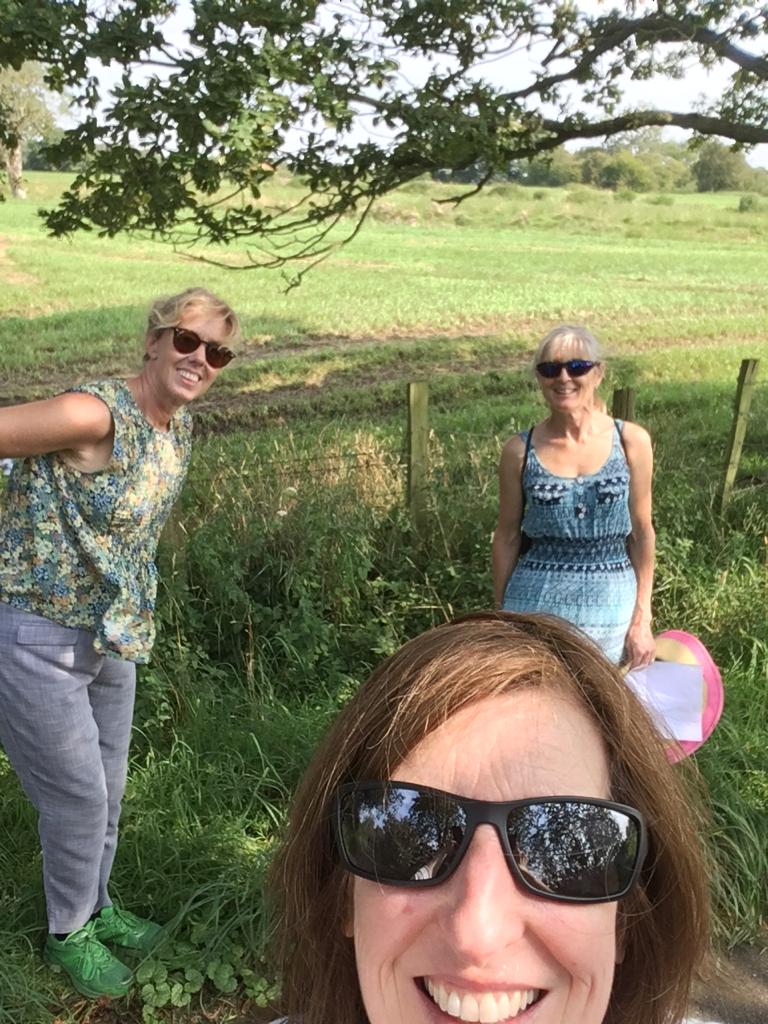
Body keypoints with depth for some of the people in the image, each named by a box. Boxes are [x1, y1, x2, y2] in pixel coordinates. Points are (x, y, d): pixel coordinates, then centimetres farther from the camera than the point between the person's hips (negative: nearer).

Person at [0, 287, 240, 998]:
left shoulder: (179, 427, 2)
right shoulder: (96, 415, -25)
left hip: (111, 638, 8)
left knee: (108, 788, 21)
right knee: (78, 796, 7)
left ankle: (96, 910, 47)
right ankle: (67, 933, 35)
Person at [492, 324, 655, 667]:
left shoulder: (631, 441, -3)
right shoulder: (520, 450, -4)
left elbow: (642, 532, 3)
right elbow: (507, 538, 3)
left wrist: (642, 617, 2)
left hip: (611, 605, 1)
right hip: (536, 603, 0)